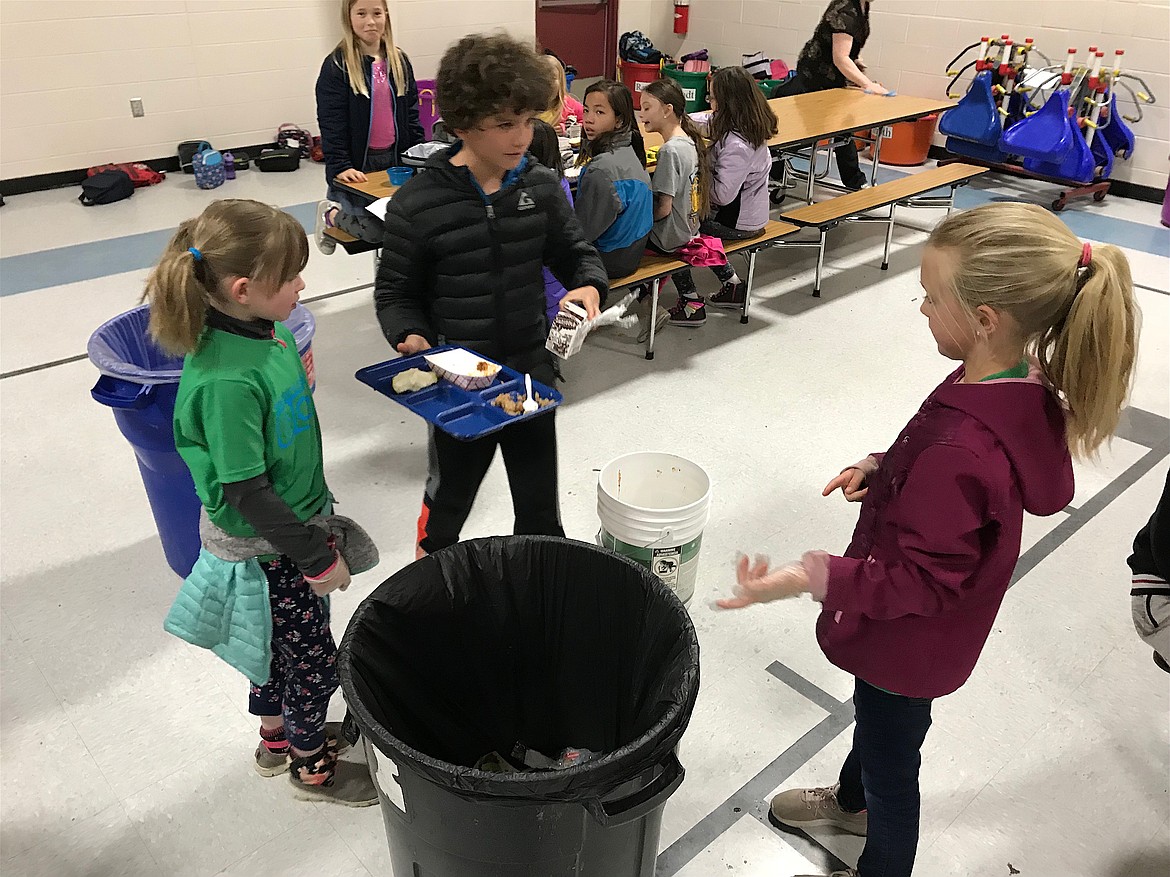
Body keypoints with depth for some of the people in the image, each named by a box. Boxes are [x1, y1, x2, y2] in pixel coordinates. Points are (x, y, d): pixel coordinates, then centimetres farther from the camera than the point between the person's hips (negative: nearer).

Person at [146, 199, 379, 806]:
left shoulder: (270, 331, -5)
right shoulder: (225, 381, -32)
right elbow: (244, 490, -27)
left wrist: (318, 513, 18)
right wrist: (318, 557, -19)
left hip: (295, 526, 8)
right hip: (266, 548, -8)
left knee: (282, 644, 27)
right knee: (312, 658, 12)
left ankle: (278, 735, 51)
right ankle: (311, 765, 38)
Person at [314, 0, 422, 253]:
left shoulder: (399, 61, 8)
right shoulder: (337, 66, -7)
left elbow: (411, 113, 12)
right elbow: (330, 123, -10)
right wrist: (339, 167, -18)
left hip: (394, 158, 5)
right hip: (358, 162, -5)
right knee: (375, 230, -17)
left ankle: (345, 204, 26)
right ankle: (331, 214, 17)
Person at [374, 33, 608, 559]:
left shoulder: (541, 187, -5)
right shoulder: (418, 204, -16)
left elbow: (574, 252, 7)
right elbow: (394, 293, -5)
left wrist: (589, 285, -15)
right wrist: (410, 336, -24)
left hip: (531, 372, 3)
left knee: (539, 504, 17)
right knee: (449, 497, 21)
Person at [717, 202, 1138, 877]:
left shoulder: (961, 452, -40)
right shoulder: (1024, 386, -12)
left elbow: (921, 580, -30)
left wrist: (809, 580, -35)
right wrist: (880, 469, -4)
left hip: (909, 641, -9)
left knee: (892, 761, 20)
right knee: (875, 719, 34)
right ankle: (852, 801, 63)